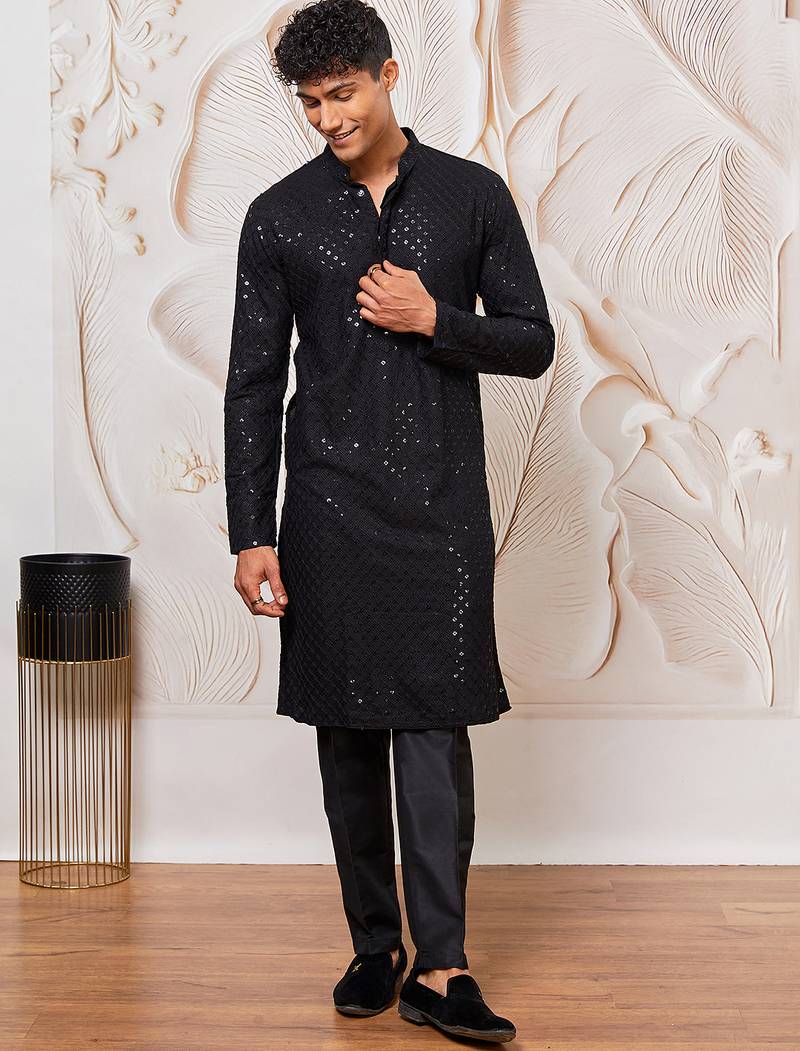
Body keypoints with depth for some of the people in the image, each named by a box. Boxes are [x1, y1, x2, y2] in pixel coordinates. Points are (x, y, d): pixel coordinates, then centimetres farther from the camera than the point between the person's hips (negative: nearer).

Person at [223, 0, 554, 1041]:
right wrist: (251, 535, -2)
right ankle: (375, 947, 21)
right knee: (348, 739, 7)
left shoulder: (474, 195, 5)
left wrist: (433, 318, -11)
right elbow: (254, 384, 3)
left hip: (443, 506, -1)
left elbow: (533, 342, 7)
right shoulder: (279, 216, 5)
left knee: (435, 731, -4)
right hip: (330, 507, 1)